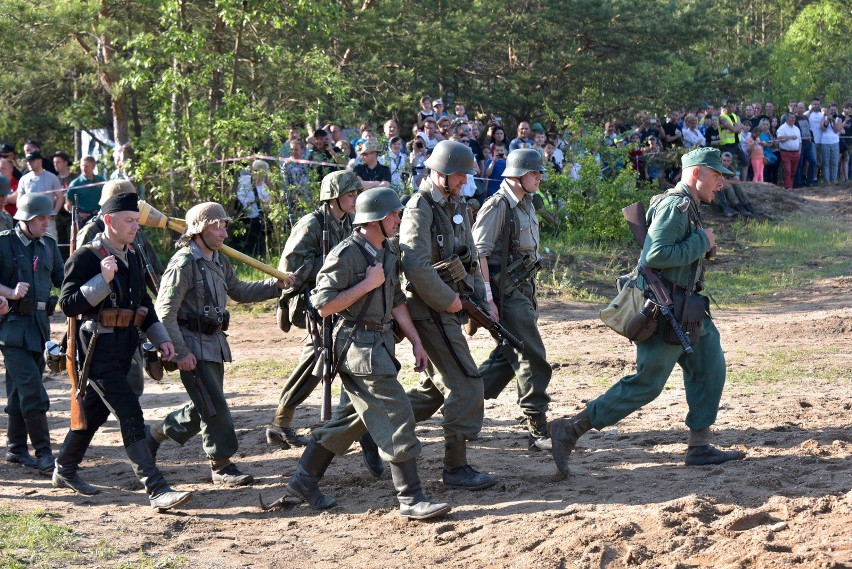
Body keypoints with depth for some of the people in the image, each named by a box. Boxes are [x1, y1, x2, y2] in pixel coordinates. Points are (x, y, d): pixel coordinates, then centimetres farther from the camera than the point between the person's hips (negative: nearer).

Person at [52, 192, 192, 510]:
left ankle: (65, 470, 37)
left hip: (123, 348, 9)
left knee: (95, 412, 19)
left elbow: (143, 303, 21)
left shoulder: (132, 257, 12)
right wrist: (102, 279, -28)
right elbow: (68, 305, -18)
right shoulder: (86, 258, -14)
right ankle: (157, 490, -16)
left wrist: (161, 339, 13)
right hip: (98, 349, -9)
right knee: (131, 416, -13)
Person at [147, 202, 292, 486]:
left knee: (204, 407, 15)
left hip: (215, 343, 9)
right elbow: (165, 311, -18)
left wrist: (276, 285, 10)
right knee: (215, 408, -7)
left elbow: (239, 291, 23)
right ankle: (222, 466, 3)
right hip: (193, 346, -9)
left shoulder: (219, 261, 10)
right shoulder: (184, 263, -17)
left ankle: (156, 434, 33)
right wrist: (180, 353, -20)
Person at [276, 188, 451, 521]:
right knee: (396, 416, -12)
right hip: (358, 345, -9)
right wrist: (368, 284, -18)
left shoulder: (387, 253, 13)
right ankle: (411, 500, -9)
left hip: (380, 344, 9)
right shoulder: (346, 254, -15)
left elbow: (396, 301, 19)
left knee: (350, 419, 15)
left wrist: (416, 341, 15)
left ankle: (303, 482, 26)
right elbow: (324, 305, -18)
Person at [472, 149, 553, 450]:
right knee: (533, 360, -8)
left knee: (507, 357, 14)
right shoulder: (498, 206, -14)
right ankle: (538, 431, -3)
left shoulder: (526, 205, 14)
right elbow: (479, 253, -18)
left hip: (523, 291, 9)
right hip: (506, 294, -9)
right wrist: (487, 299, -23)